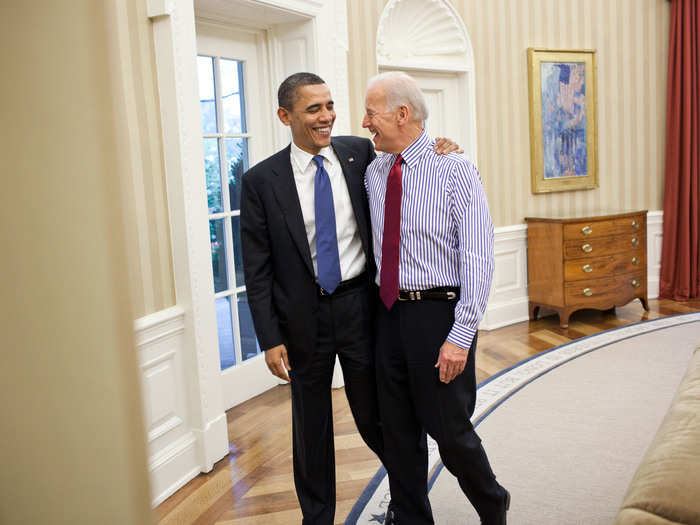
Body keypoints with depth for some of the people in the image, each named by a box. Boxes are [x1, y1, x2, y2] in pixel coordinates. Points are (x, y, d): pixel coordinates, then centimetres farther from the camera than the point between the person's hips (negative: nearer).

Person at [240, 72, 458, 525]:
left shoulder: (360, 152, -1)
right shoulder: (262, 181, -5)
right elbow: (257, 269, -4)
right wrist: (270, 339, -8)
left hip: (360, 307, 1)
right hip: (303, 317, 0)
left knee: (373, 415, 13)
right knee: (311, 427, 14)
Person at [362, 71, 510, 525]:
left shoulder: (454, 170, -11)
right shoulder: (373, 173, 7)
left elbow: (478, 259, -15)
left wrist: (460, 337, -19)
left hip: (439, 312, -5)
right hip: (390, 313, 6)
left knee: (450, 429, 4)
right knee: (397, 428, 13)